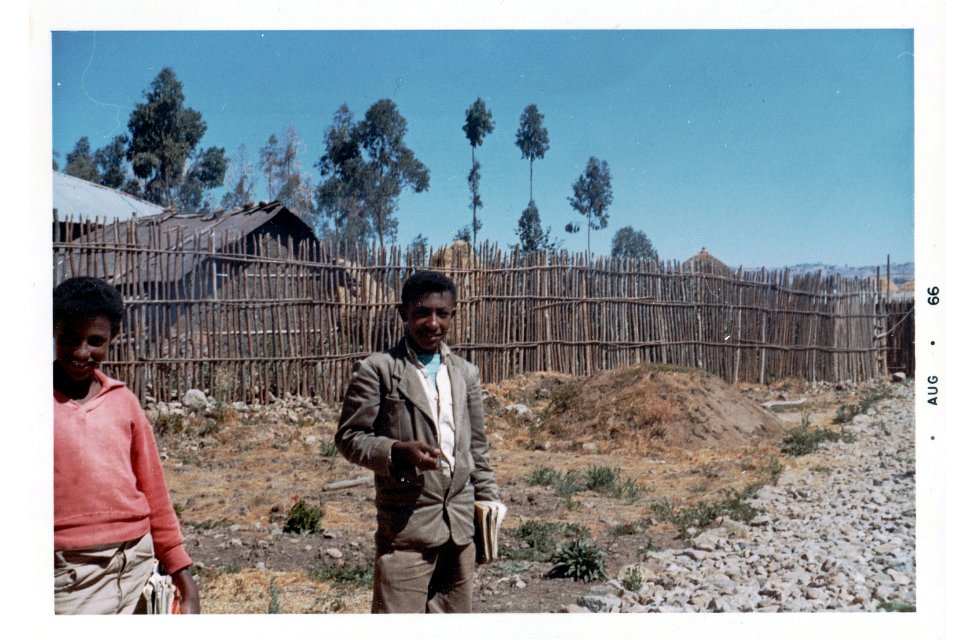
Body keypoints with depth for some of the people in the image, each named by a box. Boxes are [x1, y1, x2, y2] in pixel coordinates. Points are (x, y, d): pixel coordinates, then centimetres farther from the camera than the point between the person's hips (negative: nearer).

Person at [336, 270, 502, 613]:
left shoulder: (466, 373, 12)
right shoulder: (377, 370, -5)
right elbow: (349, 436, -5)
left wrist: (489, 501, 13)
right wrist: (399, 452, -20)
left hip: (460, 522, 6)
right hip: (406, 523, -5)